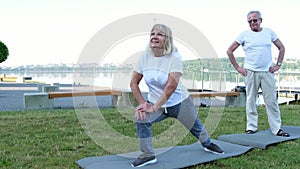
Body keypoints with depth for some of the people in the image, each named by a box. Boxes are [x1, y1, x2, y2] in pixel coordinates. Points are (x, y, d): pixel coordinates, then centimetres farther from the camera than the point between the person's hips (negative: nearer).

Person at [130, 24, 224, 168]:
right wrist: (143, 103, -15)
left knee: (196, 127, 15)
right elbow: (134, 83, -5)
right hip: (154, 102, 3)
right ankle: (148, 155, -6)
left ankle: (208, 144, 49)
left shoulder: (174, 57, -22)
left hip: (179, 103, -2)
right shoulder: (144, 57, -10)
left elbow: (171, 86, -30)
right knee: (141, 119, -24)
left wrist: (154, 108, -32)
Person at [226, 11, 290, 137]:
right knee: (251, 100, 3)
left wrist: (278, 65, 8)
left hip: (267, 72, 1)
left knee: (272, 101, 1)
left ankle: (277, 129, 8)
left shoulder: (269, 32, 8)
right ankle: (251, 127, 13)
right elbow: (230, 51, 5)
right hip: (250, 72, -1)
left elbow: (281, 48, 17)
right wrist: (237, 68, 1)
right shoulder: (244, 34, 2)